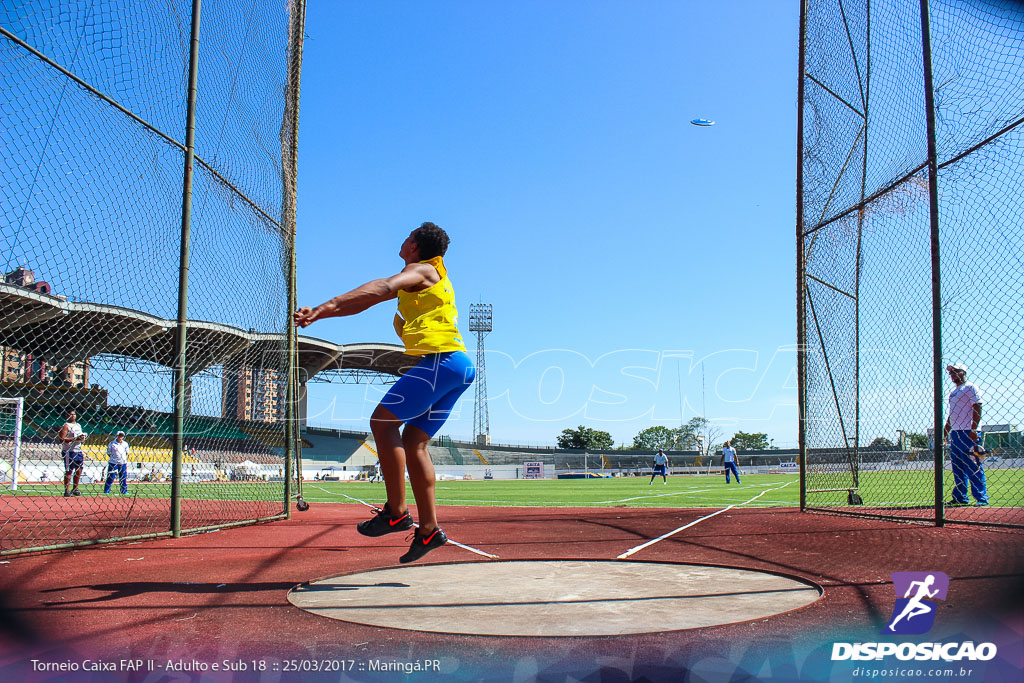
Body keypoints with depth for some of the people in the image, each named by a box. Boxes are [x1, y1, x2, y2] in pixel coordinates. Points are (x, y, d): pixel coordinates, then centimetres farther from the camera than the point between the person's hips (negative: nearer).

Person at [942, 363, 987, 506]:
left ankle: (981, 498, -7)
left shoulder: (970, 387, -4)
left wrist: (973, 430, -20)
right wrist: (945, 431, 20)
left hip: (968, 433, -9)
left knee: (974, 467, -10)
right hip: (954, 434, 9)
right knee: (958, 468, 9)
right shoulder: (954, 392, 23)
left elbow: (977, 408, -12)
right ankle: (960, 497, 14)